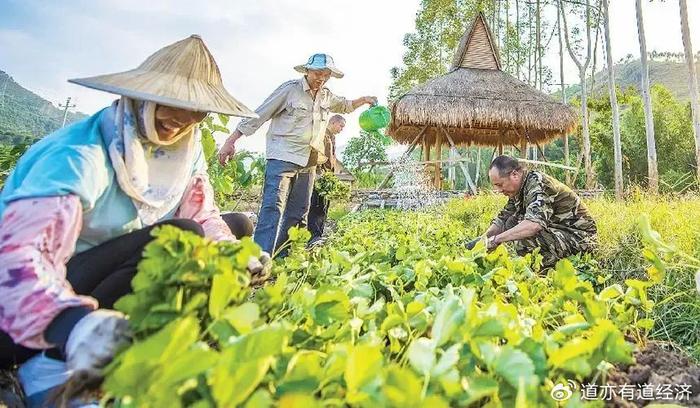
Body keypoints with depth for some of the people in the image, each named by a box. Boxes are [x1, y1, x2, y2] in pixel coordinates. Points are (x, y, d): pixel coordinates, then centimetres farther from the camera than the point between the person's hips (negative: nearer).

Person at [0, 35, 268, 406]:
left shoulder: (185, 149, -3)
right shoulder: (82, 155, -25)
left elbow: (203, 217, -5)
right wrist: (74, 322, -54)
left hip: (105, 274, 8)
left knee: (238, 226, -2)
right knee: (179, 237, -31)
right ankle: (52, 367, -18)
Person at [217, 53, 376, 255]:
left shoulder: (327, 96, 15)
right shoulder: (289, 89, -4)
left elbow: (344, 106, 40)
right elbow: (258, 116, -6)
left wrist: (363, 100, 24)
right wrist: (231, 141, -10)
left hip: (308, 163, 7)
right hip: (283, 157, -7)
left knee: (298, 212, 5)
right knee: (273, 207, -19)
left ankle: (282, 257, 12)